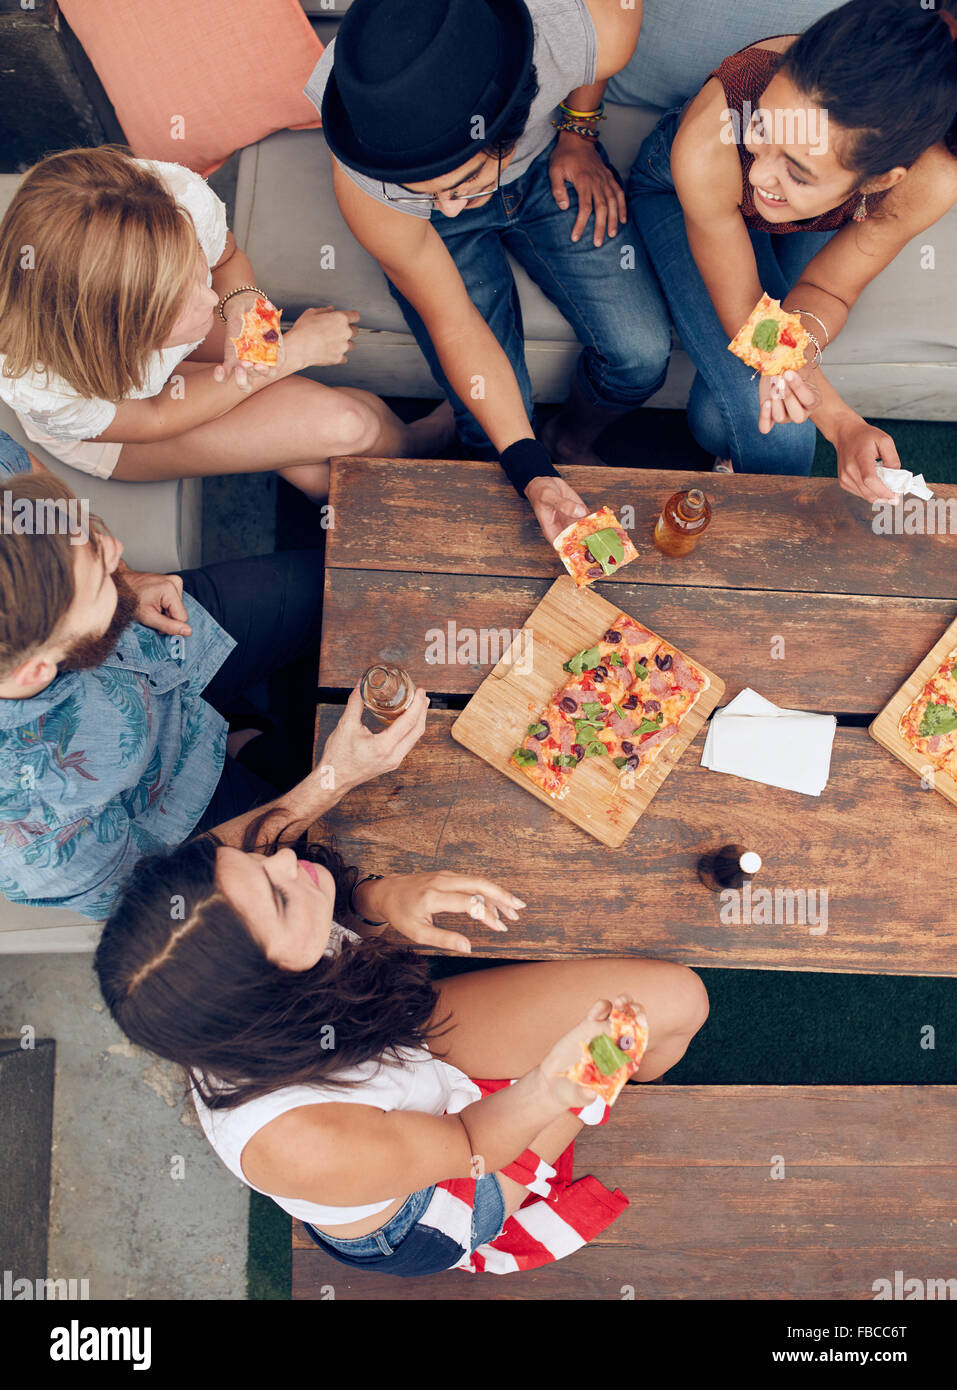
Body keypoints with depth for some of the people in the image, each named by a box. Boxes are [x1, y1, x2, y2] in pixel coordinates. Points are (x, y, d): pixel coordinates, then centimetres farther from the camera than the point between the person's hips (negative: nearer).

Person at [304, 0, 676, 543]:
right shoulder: (365, 190, -38)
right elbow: (453, 325, -26)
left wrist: (579, 132, -4)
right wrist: (531, 472, -29)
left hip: (546, 160, 2)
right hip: (426, 229, -2)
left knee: (642, 353, -13)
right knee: (494, 426, -15)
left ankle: (571, 441, 22)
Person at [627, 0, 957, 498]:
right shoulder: (707, 147, -43)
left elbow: (827, 287, -21)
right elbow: (743, 313, -29)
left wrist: (804, 337, -45)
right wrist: (844, 427, -37)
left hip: (814, 229, 2)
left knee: (719, 420, -15)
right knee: (778, 435, -18)